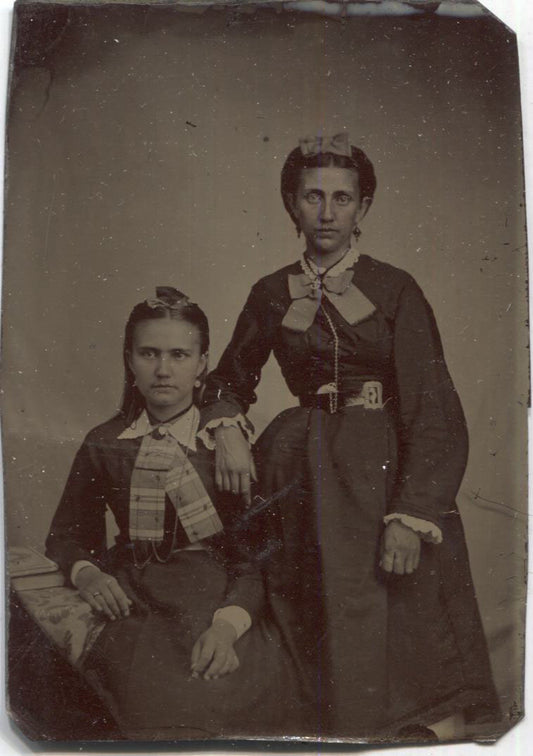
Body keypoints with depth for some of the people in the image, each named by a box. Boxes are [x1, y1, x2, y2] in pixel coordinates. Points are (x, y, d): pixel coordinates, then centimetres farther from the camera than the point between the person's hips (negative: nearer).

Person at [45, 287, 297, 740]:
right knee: (158, 694, -26)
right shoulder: (104, 445, 7)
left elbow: (255, 553, -6)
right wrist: (87, 573, -4)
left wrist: (228, 622, -24)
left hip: (217, 596, -2)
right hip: (136, 597, 2)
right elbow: (67, 534, 19)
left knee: (221, 690, -30)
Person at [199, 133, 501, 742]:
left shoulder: (395, 291, 2)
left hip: (392, 473, -2)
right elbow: (230, 376, 22)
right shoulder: (273, 295, 9)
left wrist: (412, 515, -16)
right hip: (311, 480, 2)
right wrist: (227, 430, -1)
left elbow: (433, 411, -5)